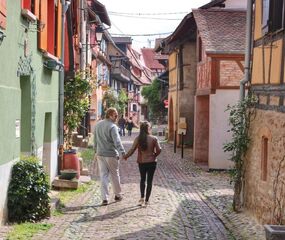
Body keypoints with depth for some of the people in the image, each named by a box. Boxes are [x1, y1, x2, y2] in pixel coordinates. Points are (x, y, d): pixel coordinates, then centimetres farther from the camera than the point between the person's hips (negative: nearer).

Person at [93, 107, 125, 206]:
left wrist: (96, 150, 26)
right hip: (111, 154, -5)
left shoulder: (97, 125, 8)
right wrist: (122, 152, -28)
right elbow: (117, 141, -25)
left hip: (100, 154, 5)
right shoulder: (112, 127, -15)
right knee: (114, 175, 11)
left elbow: (95, 140, 17)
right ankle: (117, 195, 25)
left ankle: (105, 198, 3)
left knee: (103, 176, 6)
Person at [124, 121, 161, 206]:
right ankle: (146, 200, 9)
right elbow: (159, 150, -12)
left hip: (141, 162, 1)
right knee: (149, 181, 8)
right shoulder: (154, 139, -10)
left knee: (142, 179, 21)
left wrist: (126, 156, 6)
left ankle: (142, 197, 11)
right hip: (152, 162, -1)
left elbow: (132, 150, -9)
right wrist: (154, 155, 7)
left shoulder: (138, 139, -8)